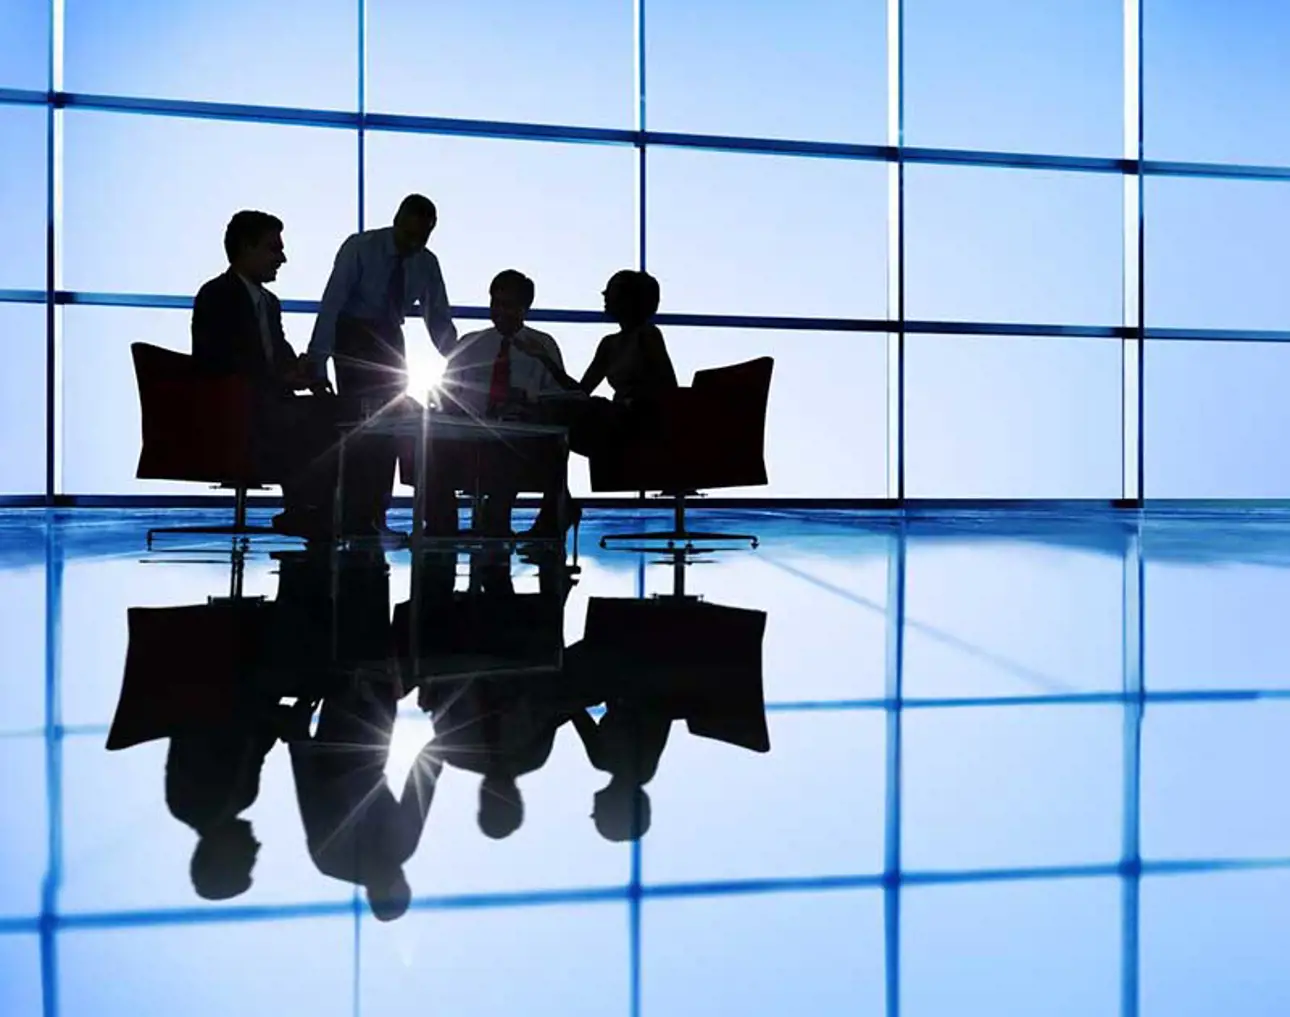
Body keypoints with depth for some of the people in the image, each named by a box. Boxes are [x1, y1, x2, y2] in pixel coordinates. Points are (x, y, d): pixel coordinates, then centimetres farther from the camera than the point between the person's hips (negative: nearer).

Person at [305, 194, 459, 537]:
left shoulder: (426, 263, -4)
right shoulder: (360, 248, -18)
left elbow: (439, 320, 1)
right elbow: (331, 303, -22)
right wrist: (317, 362, -29)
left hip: (389, 339, 4)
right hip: (352, 336, -4)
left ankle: (376, 516, 2)